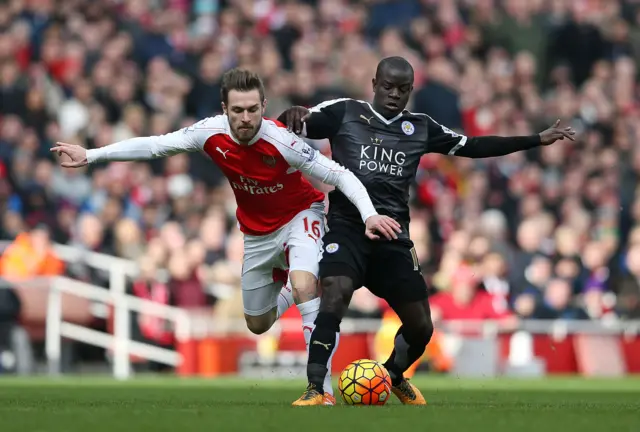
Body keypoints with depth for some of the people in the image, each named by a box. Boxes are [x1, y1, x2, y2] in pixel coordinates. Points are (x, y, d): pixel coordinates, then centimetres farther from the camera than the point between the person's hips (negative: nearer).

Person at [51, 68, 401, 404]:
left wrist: (369, 214, -42)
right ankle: (289, 291, 51)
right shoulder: (211, 133, -21)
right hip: (256, 232, 5)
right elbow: (154, 145, -10)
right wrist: (90, 156, -9)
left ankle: (322, 388, -30)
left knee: (303, 286, -34)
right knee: (257, 325, 16)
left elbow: (340, 175, -28)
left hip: (299, 216, -5)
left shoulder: (283, 142, -33)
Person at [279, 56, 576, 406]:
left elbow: (472, 147, 16)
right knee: (335, 295, -31)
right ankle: (314, 390, -28)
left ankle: (395, 376, 40)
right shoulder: (344, 113, 2)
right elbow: (292, 128, -1)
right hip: (347, 228, -4)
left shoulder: (420, 128, 12)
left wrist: (537, 140, 15)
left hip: (393, 237, 4)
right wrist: (293, 114, -26)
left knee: (421, 327, 8)